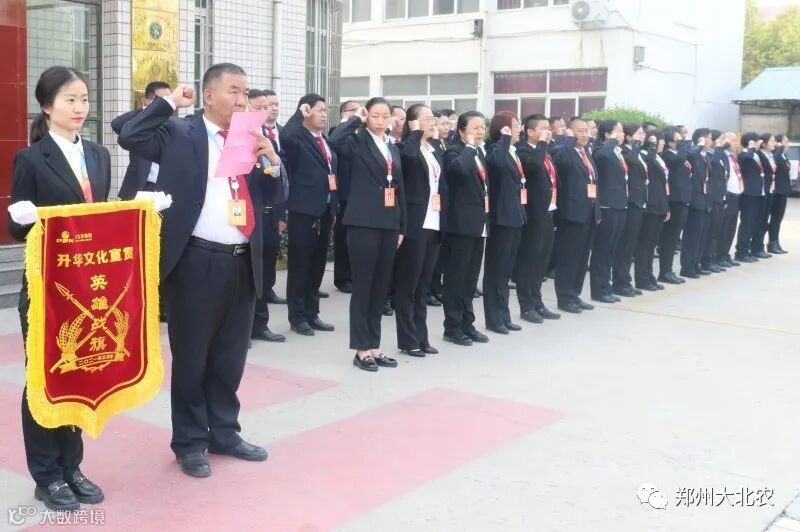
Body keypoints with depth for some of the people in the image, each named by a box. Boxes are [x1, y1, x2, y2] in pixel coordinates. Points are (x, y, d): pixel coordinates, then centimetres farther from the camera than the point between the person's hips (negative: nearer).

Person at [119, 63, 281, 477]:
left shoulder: (252, 139, 12)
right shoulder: (181, 135, -2)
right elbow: (129, 137, -17)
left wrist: (271, 158, -6)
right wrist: (170, 102, -9)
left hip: (243, 263, 5)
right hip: (197, 263, -5)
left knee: (231, 357, 15)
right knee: (191, 357, 6)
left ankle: (224, 432, 31)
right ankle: (189, 443, 20)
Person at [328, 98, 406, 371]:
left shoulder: (393, 148, 17)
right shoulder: (358, 142, -2)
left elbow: (399, 188, 16)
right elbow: (335, 140, -25)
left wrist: (401, 227, 13)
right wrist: (356, 120, -10)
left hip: (388, 224, 6)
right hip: (364, 223, -6)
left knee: (381, 286, 10)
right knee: (362, 285, -1)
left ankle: (374, 346, 19)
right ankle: (362, 349, 7)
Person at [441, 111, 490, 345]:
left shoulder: (479, 153, 14)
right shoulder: (454, 152, -11)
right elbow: (460, 168, -35)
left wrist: (487, 213, 13)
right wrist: (470, 146, -20)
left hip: (478, 223, 8)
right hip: (461, 223, -8)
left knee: (470, 278, 13)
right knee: (455, 277, 0)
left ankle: (467, 324, 21)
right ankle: (452, 327, 7)